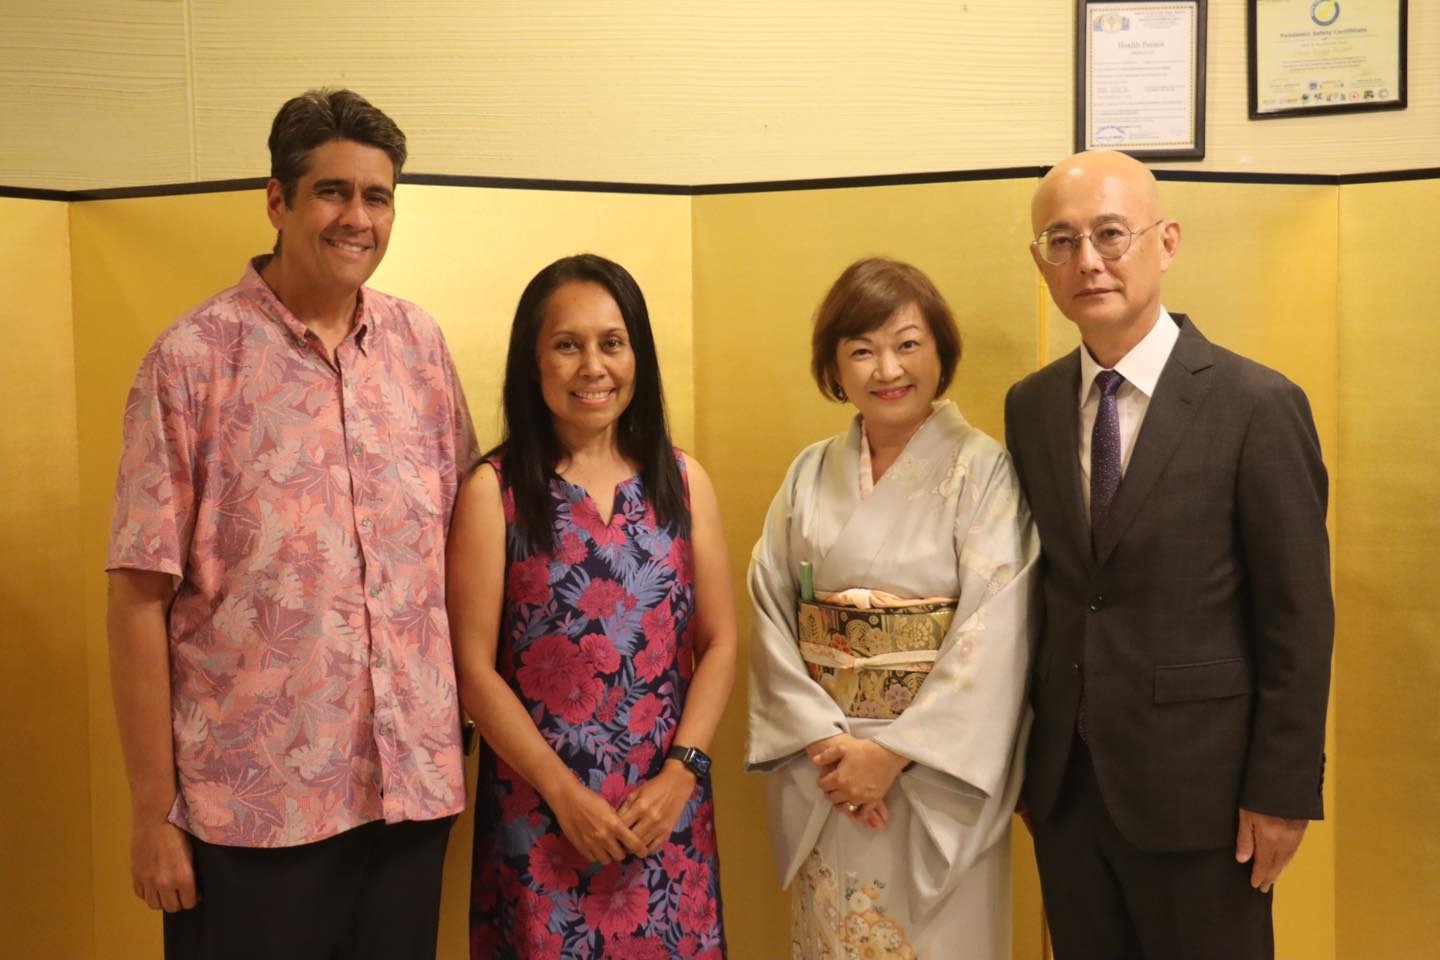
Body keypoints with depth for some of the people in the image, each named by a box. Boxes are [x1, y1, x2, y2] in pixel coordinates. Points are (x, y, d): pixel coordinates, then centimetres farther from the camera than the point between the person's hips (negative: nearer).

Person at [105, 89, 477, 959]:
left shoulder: (421, 345, 5)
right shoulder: (194, 357, -6)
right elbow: (142, 596, -7)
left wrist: (469, 732, 7)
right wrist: (154, 808, -7)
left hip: (413, 782, 4)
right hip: (251, 798, -3)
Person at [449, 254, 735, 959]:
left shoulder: (683, 481, 4)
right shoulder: (493, 491, -5)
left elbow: (719, 643, 3)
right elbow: (475, 669, -7)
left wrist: (680, 773, -8)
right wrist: (565, 793, -11)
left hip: (666, 809, 3)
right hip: (539, 811, -2)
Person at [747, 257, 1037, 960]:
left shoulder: (983, 471, -7)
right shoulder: (810, 475, 4)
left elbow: (995, 633, -14)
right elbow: (772, 614, 0)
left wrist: (895, 753, -16)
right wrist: (822, 740, -11)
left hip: (939, 771, -3)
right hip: (821, 766, 4)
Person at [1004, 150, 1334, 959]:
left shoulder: (1258, 406, -11)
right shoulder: (1030, 406, 4)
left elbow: (1299, 619, -10)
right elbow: (1037, 584, 9)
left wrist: (1283, 790, -10)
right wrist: (1027, 750, 7)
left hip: (1196, 788, -4)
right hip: (1063, 784, 4)